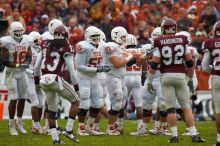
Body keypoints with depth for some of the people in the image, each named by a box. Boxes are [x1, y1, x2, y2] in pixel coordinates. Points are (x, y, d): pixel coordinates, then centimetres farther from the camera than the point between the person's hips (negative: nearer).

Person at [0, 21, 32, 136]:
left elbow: (29, 57, 9)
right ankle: (11, 125, 4)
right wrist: (18, 65, -25)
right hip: (11, 73, -5)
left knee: (22, 98, 8)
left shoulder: (26, 41, 0)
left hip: (22, 73, 5)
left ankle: (19, 122, 24)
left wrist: (26, 63, -12)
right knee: (14, 99, -8)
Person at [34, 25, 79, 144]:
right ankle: (68, 130, 3)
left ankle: (55, 138, 14)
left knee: (51, 109, 17)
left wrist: (36, 78, 34)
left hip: (44, 80, 5)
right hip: (56, 78, -5)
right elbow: (71, 69, -2)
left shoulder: (46, 45, 12)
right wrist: (75, 85, 9)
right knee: (75, 101, 13)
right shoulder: (65, 48, -2)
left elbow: (37, 66, 17)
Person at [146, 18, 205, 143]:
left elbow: (154, 64, -6)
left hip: (166, 76, -1)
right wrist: (191, 79, 15)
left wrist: (149, 81, 2)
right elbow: (190, 62, 4)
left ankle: (174, 136, 1)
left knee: (170, 108, 4)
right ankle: (194, 135, -1)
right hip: (180, 76, 1)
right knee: (186, 107, 5)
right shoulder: (182, 40, 1)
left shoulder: (159, 43, -4)